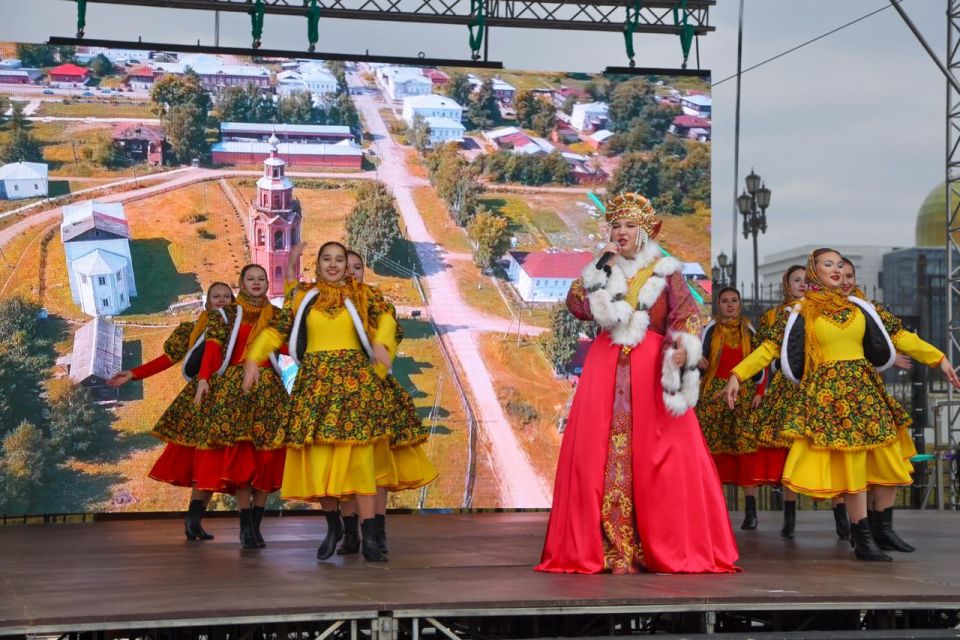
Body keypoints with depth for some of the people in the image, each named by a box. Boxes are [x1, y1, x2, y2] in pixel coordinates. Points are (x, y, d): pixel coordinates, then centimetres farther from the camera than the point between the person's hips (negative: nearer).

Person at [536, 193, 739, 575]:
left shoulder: (665, 272, 9)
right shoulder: (600, 271, 15)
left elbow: (688, 314, 0)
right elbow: (578, 306, 0)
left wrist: (682, 348, -18)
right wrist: (603, 268, -5)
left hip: (653, 369, -2)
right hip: (607, 370, 2)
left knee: (662, 457, -6)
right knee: (606, 456, -6)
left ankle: (671, 548, -1)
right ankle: (616, 550, -6)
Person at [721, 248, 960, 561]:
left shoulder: (860, 308, 11)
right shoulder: (800, 313, 1)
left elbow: (898, 335, 12)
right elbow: (769, 347, -1)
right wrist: (737, 375, -11)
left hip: (865, 388, 5)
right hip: (828, 393, -5)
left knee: (887, 460, 3)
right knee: (850, 463, -7)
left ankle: (884, 527, 19)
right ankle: (863, 539, 0)